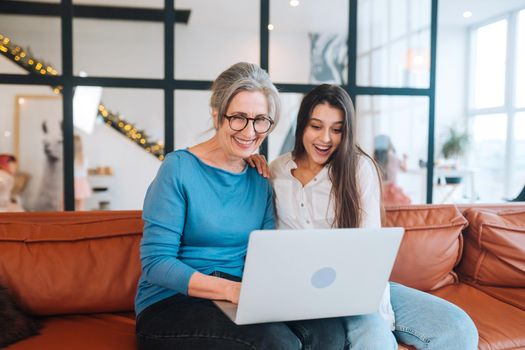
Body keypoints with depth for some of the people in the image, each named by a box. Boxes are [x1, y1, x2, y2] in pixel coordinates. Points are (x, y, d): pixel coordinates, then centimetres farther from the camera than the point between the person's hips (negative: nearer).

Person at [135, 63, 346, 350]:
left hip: (240, 299, 5)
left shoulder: (261, 181, 7)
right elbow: (156, 262, -15)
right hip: (171, 303, -4)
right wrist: (232, 289, -26)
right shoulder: (179, 167, -10)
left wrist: (279, 284, -17)